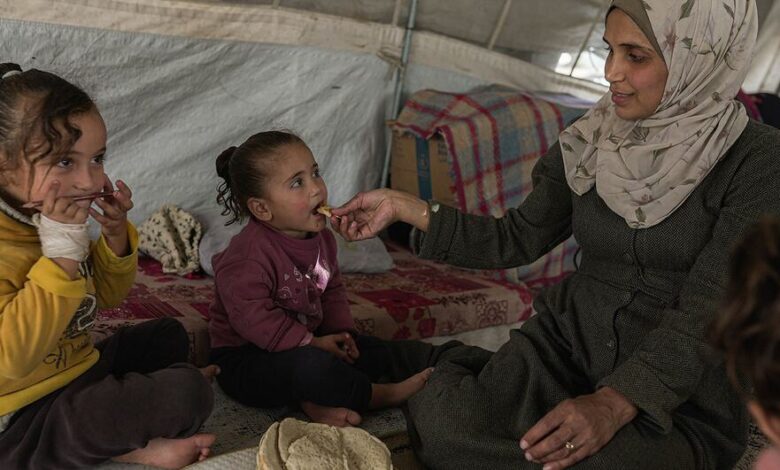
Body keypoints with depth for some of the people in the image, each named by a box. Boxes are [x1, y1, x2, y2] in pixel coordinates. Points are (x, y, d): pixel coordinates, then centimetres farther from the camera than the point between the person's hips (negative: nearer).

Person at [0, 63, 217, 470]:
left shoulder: (55, 223, 2)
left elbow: (106, 294, 13)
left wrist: (116, 234, -7)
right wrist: (62, 253, -34)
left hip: (75, 369, 10)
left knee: (168, 335, 28)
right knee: (187, 392, -21)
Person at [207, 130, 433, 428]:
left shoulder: (321, 238, 3)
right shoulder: (249, 253, -25)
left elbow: (332, 291, 15)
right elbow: (252, 318, -28)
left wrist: (340, 331, -2)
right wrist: (311, 343, -24)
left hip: (303, 344, 9)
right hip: (243, 358, -9)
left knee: (375, 353, 5)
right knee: (315, 365, -36)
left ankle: (317, 401, -16)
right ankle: (377, 395, -10)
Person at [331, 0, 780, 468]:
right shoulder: (590, 142, 1)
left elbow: (707, 309, -18)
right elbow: (517, 240, 7)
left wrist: (613, 404, -29)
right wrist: (403, 206, 1)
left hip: (682, 393, -1)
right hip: (570, 338, 2)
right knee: (441, 421, -27)